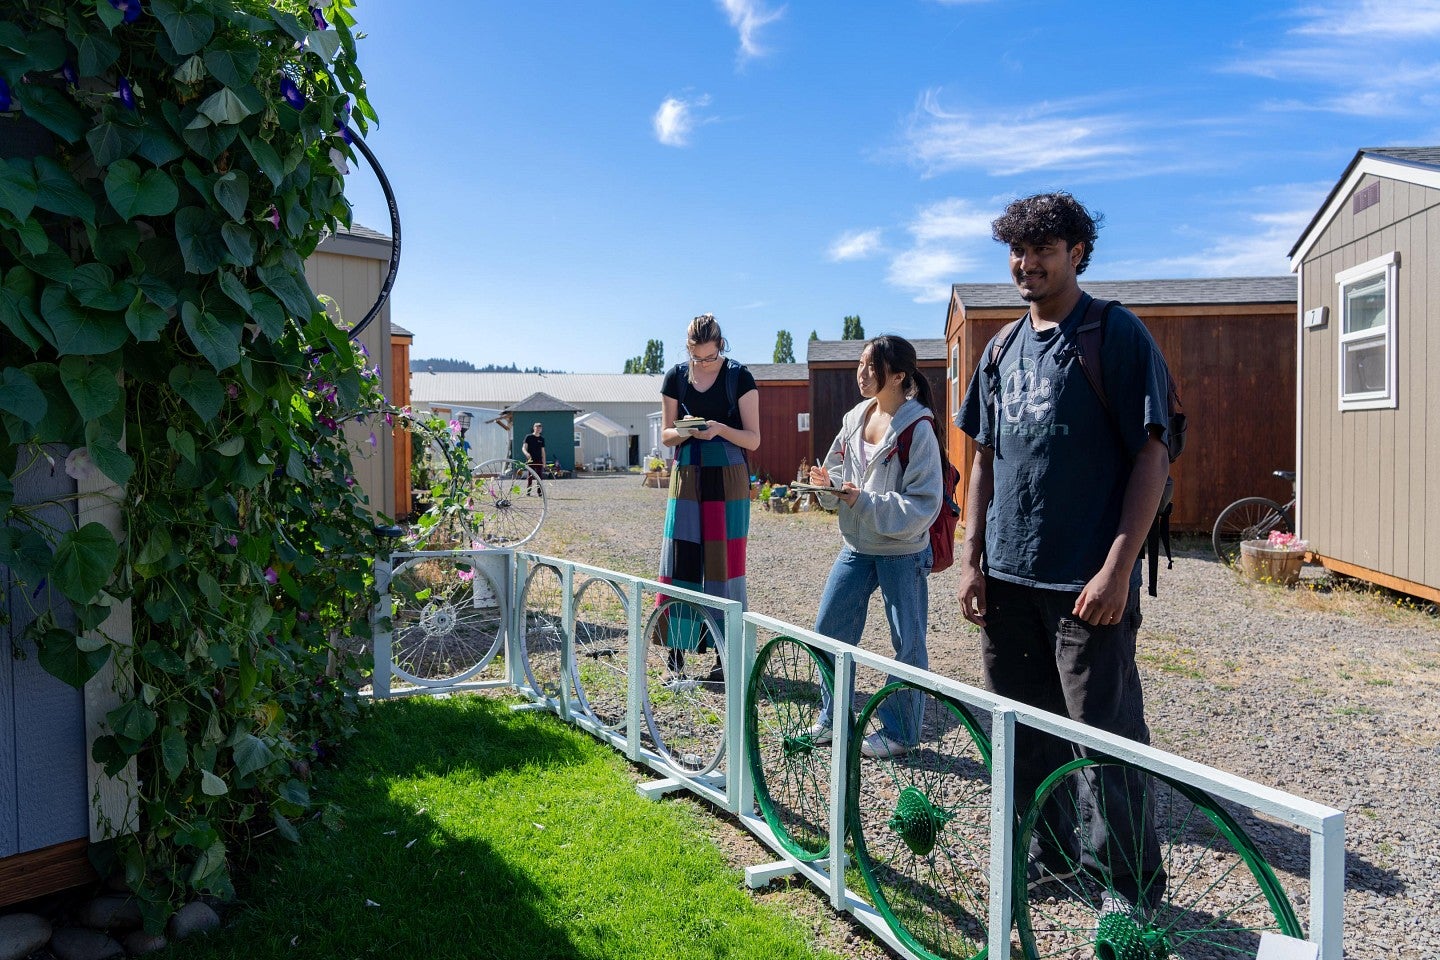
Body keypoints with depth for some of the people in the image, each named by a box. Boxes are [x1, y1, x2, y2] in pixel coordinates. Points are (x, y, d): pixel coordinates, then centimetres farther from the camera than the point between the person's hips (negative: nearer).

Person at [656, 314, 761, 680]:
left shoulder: (739, 378, -4)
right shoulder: (676, 377, 4)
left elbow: (753, 439, -4)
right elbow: (666, 435, 9)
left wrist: (721, 429, -22)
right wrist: (685, 432, -14)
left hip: (728, 481, -2)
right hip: (687, 477, 3)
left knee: (723, 563, -2)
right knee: (680, 562, -1)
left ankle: (725, 653, 8)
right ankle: (676, 648, 9)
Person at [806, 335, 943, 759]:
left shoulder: (918, 429, -16)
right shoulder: (855, 418, 3)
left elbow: (922, 504, -20)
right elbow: (837, 469, 13)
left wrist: (863, 500, -25)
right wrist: (828, 481, -9)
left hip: (903, 552, -6)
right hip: (856, 547, 7)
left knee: (907, 643, 7)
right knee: (828, 630, 10)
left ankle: (899, 731, 24)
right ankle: (832, 718, 27)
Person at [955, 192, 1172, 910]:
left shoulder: (1116, 335, -5)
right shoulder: (1003, 349, 13)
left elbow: (1152, 456, -9)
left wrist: (1117, 568, -16)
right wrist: (972, 559, 9)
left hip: (1087, 581, -6)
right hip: (1008, 578, 6)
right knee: (1025, 730, 15)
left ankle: (1134, 891, 21)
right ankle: (1056, 857, 34)